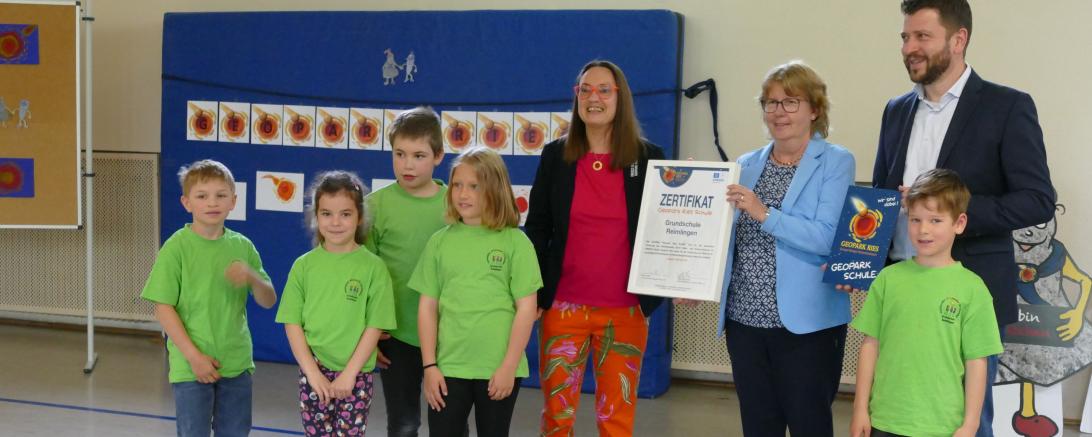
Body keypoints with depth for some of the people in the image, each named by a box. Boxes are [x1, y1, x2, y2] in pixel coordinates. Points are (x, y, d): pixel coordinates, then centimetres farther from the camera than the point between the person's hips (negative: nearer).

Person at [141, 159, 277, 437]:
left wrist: (252, 277, -16)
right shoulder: (177, 248, -9)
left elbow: (268, 301, 5)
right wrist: (194, 356, -15)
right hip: (191, 365, -4)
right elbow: (164, 309, -10)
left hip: (237, 363, 4)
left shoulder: (242, 246, 3)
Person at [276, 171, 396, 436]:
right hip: (313, 373, 2)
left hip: (356, 376, -2)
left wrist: (349, 373, -10)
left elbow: (375, 326, -5)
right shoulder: (304, 265, 1)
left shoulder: (373, 267, -5)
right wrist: (312, 372, -7)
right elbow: (292, 323, 1)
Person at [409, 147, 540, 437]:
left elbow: (526, 308, -5)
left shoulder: (515, 242, -3)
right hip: (448, 367, 2)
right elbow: (428, 307, 5)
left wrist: (508, 367, -8)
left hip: (499, 369, -2)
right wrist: (429, 365, 0)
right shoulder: (440, 241, 3)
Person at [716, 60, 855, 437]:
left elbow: (827, 238, -17)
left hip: (804, 322, -5)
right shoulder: (747, 165, 11)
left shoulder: (836, 163, -5)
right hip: (744, 318, 5)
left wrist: (765, 214, -25)